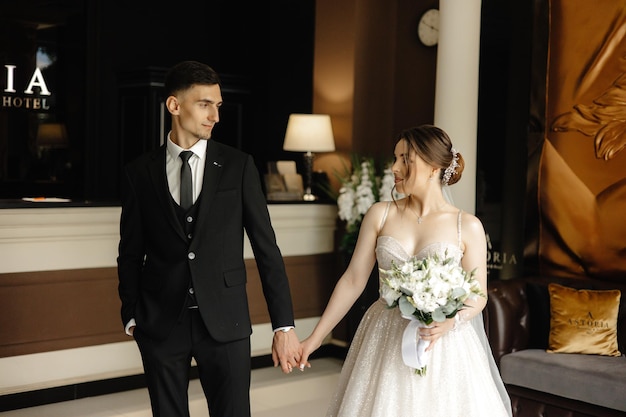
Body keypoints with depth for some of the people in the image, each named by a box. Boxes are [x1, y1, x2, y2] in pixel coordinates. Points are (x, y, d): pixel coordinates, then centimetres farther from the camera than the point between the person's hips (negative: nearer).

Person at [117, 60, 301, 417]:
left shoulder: (238, 166, 0)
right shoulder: (140, 173, 3)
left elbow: (266, 247, -2)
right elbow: (131, 253, 9)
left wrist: (284, 325, -6)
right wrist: (132, 317, 4)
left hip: (224, 321, -1)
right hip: (160, 323, 1)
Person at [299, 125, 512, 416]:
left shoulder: (468, 226, -5)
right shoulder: (380, 214, 0)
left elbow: (478, 295, 0)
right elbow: (353, 279, 0)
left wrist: (451, 322, -20)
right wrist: (315, 337, -1)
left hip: (444, 347, -1)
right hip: (384, 342, 2)